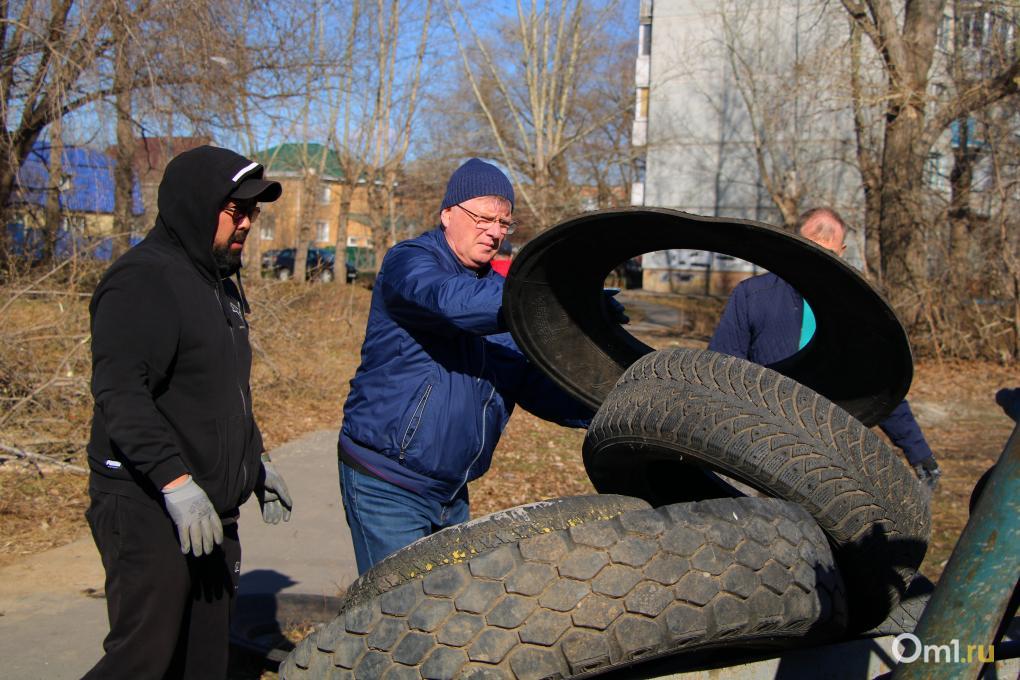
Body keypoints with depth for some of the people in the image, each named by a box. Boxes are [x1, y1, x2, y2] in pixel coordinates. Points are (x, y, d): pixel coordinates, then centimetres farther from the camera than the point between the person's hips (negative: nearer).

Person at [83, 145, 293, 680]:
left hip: (211, 508, 9)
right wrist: (175, 480, -30)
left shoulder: (219, 284, 18)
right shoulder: (142, 280, -13)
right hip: (146, 508, -9)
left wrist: (256, 462, 25)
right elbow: (119, 394, -24)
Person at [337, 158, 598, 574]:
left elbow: (533, 383, 7)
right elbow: (451, 301, -34)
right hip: (387, 488, -8)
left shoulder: (495, 288, 12)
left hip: (450, 492, 8)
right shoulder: (409, 262, -10)